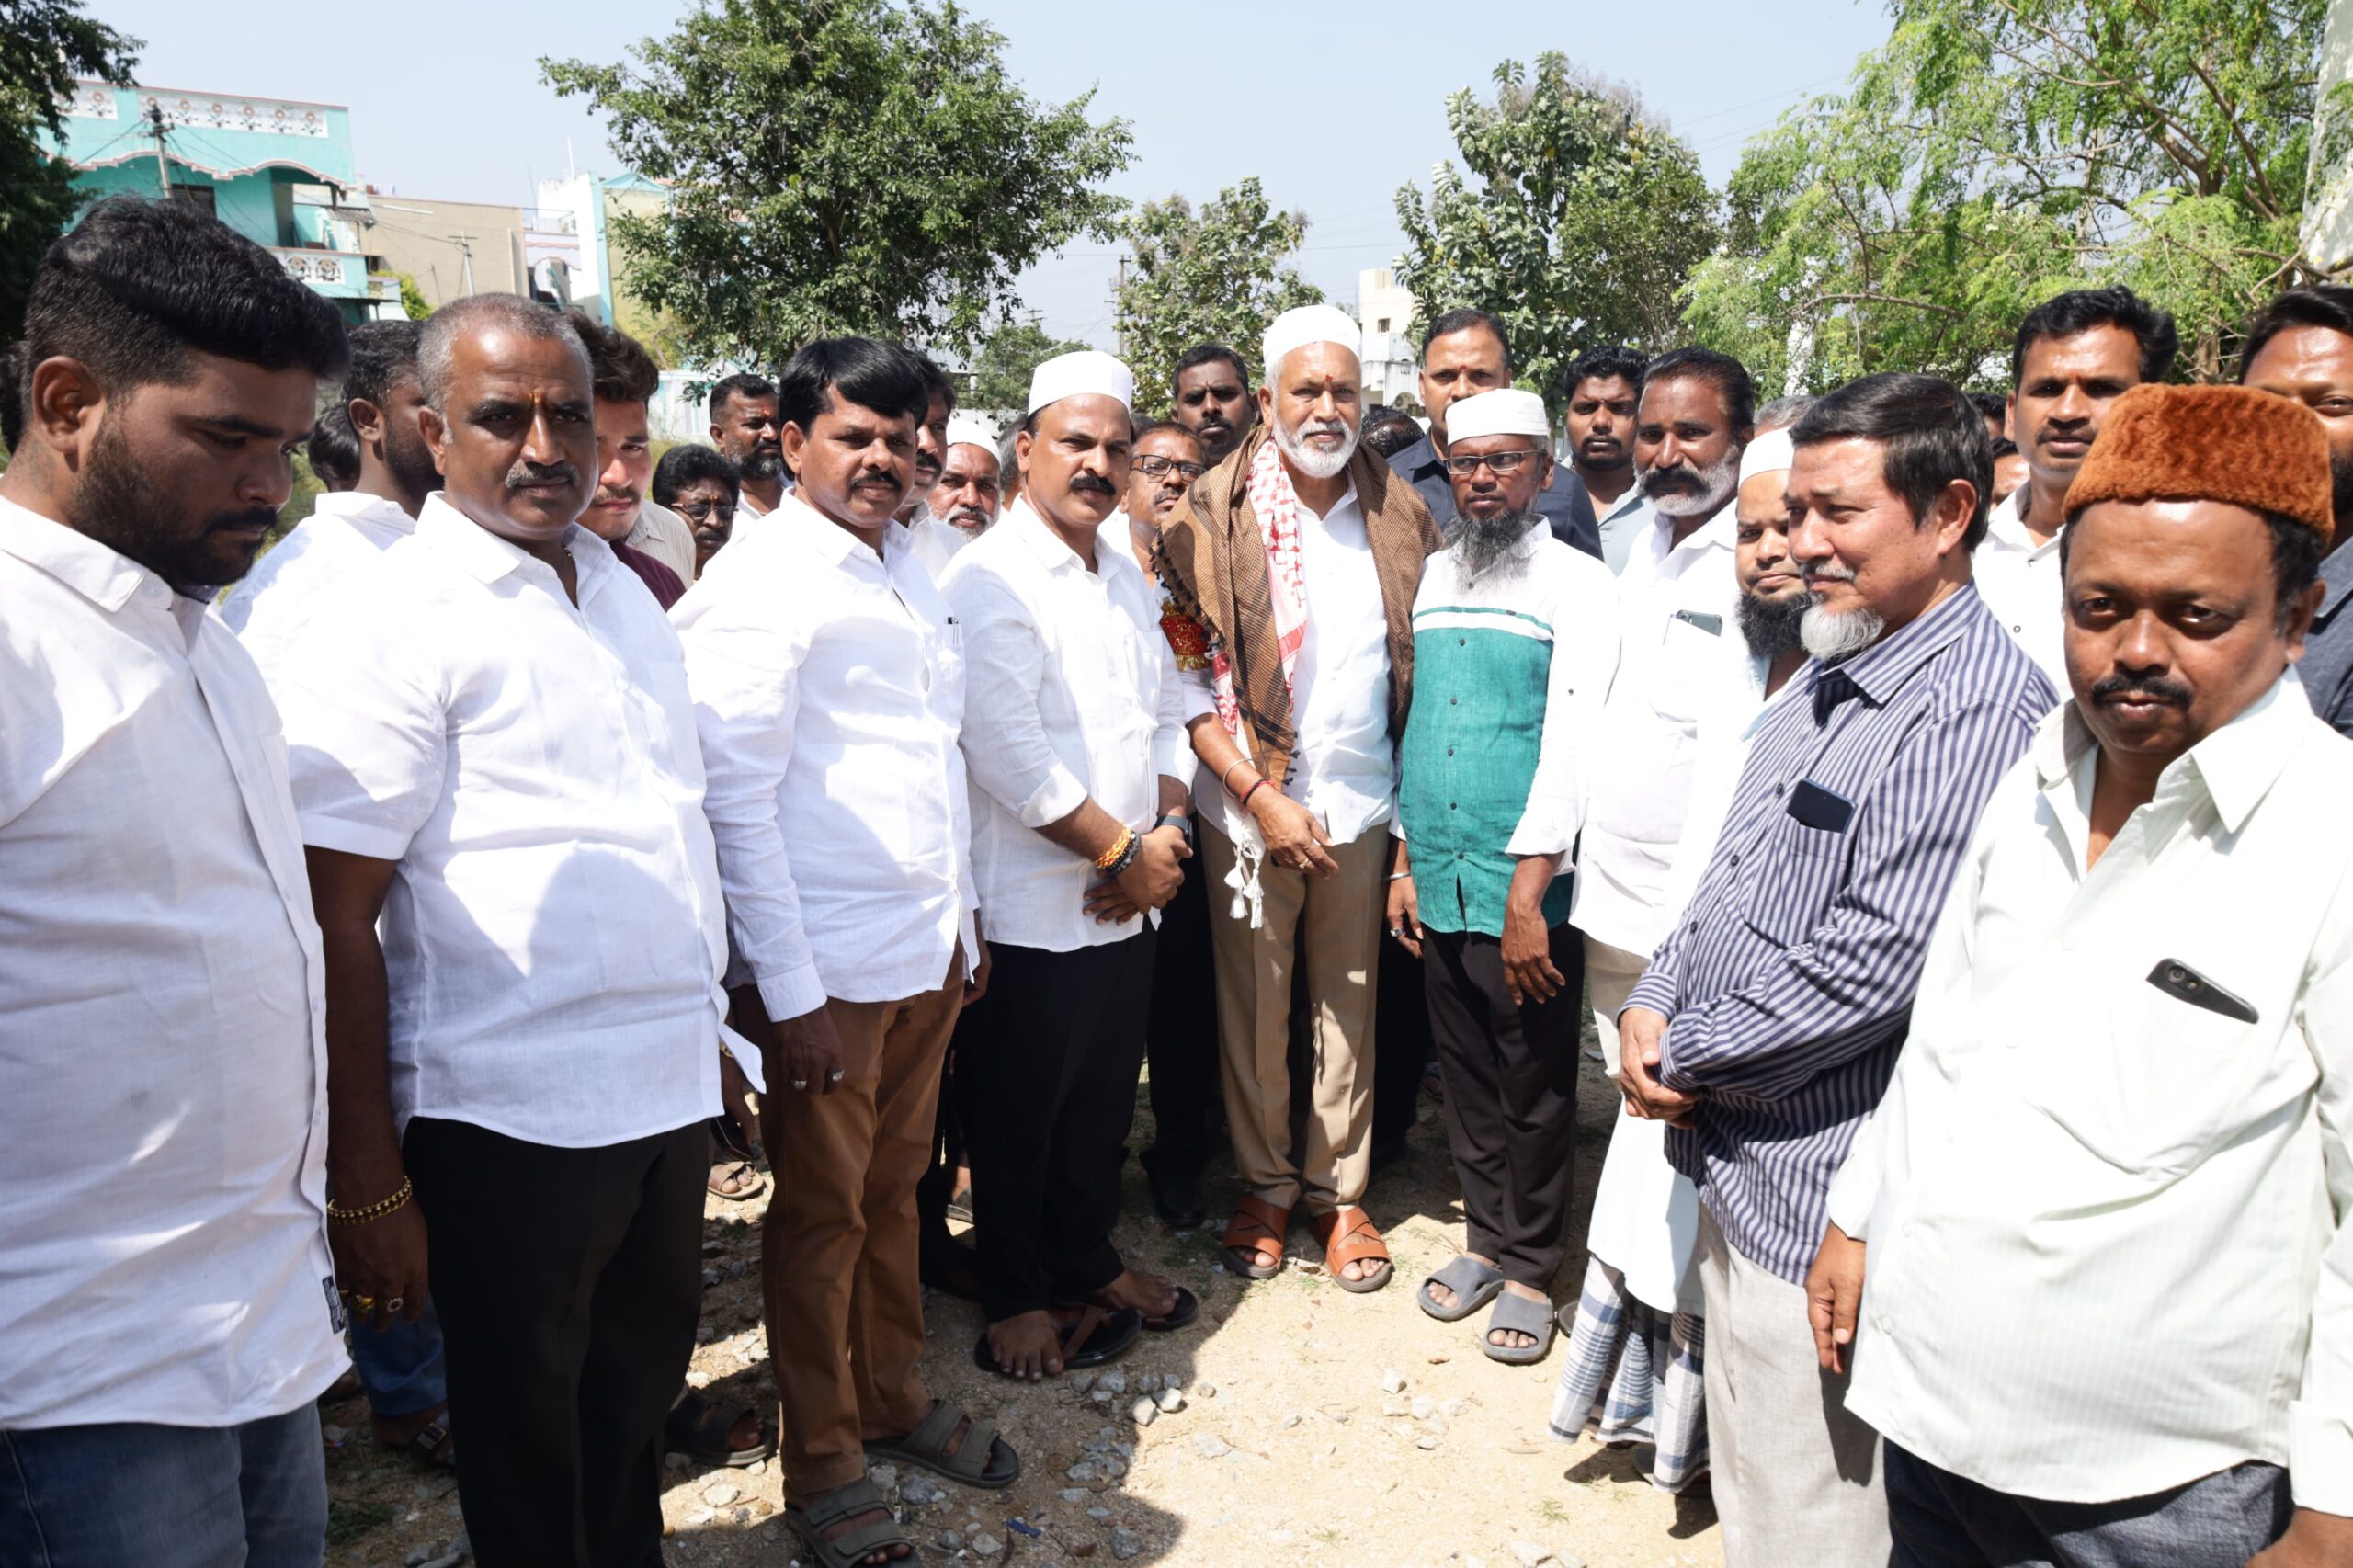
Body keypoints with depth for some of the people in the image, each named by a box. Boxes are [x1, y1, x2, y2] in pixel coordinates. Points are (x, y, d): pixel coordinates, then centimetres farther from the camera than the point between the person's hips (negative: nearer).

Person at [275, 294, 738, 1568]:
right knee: (525, 1439, 12)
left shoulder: (623, 593, 10)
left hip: (668, 1085, 7)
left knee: (642, 1383, 22)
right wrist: (369, 1187, -14)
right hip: (508, 1116, -6)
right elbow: (337, 919, -14)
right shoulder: (390, 625, -12)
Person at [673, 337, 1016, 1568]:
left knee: (893, 1190, 20)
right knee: (822, 1214, 9)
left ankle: (894, 1396, 38)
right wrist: (790, 992, -16)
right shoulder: (757, 583, -12)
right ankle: (823, 1461, 26)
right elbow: (736, 796, -15)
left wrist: (965, 918, 16)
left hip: (929, 952, 7)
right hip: (827, 967, -6)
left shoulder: (908, 570, 11)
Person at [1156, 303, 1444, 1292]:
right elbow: (1185, 680, -6)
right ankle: (1265, 1185, 26)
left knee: (1350, 1005, 10)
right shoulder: (1214, 517, -4)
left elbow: (1422, 665, 10)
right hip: (1246, 808, -2)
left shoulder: (1400, 516, 4)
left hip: (1363, 806, 2)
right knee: (1253, 1006, 8)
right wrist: (1261, 795, -12)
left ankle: (1339, 1188, 26)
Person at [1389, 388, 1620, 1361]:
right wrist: (1405, 858, 13)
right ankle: (1486, 1237, 32)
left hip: (1528, 887, -5)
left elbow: (1572, 740, -14)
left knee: (1534, 1085, 6)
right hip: (1437, 879, 5)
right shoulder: (1434, 577, 11)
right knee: (1465, 1070, 15)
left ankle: (1529, 1269, 23)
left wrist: (1527, 894, -18)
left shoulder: (1578, 582, -7)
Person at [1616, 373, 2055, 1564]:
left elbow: (1872, 965, -26)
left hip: (1820, 1195, -9)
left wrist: (1685, 1058, -13)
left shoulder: (1976, 707, -20)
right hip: (1734, 1158, 9)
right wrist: (1653, 1003, 0)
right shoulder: (1830, 678, 11)